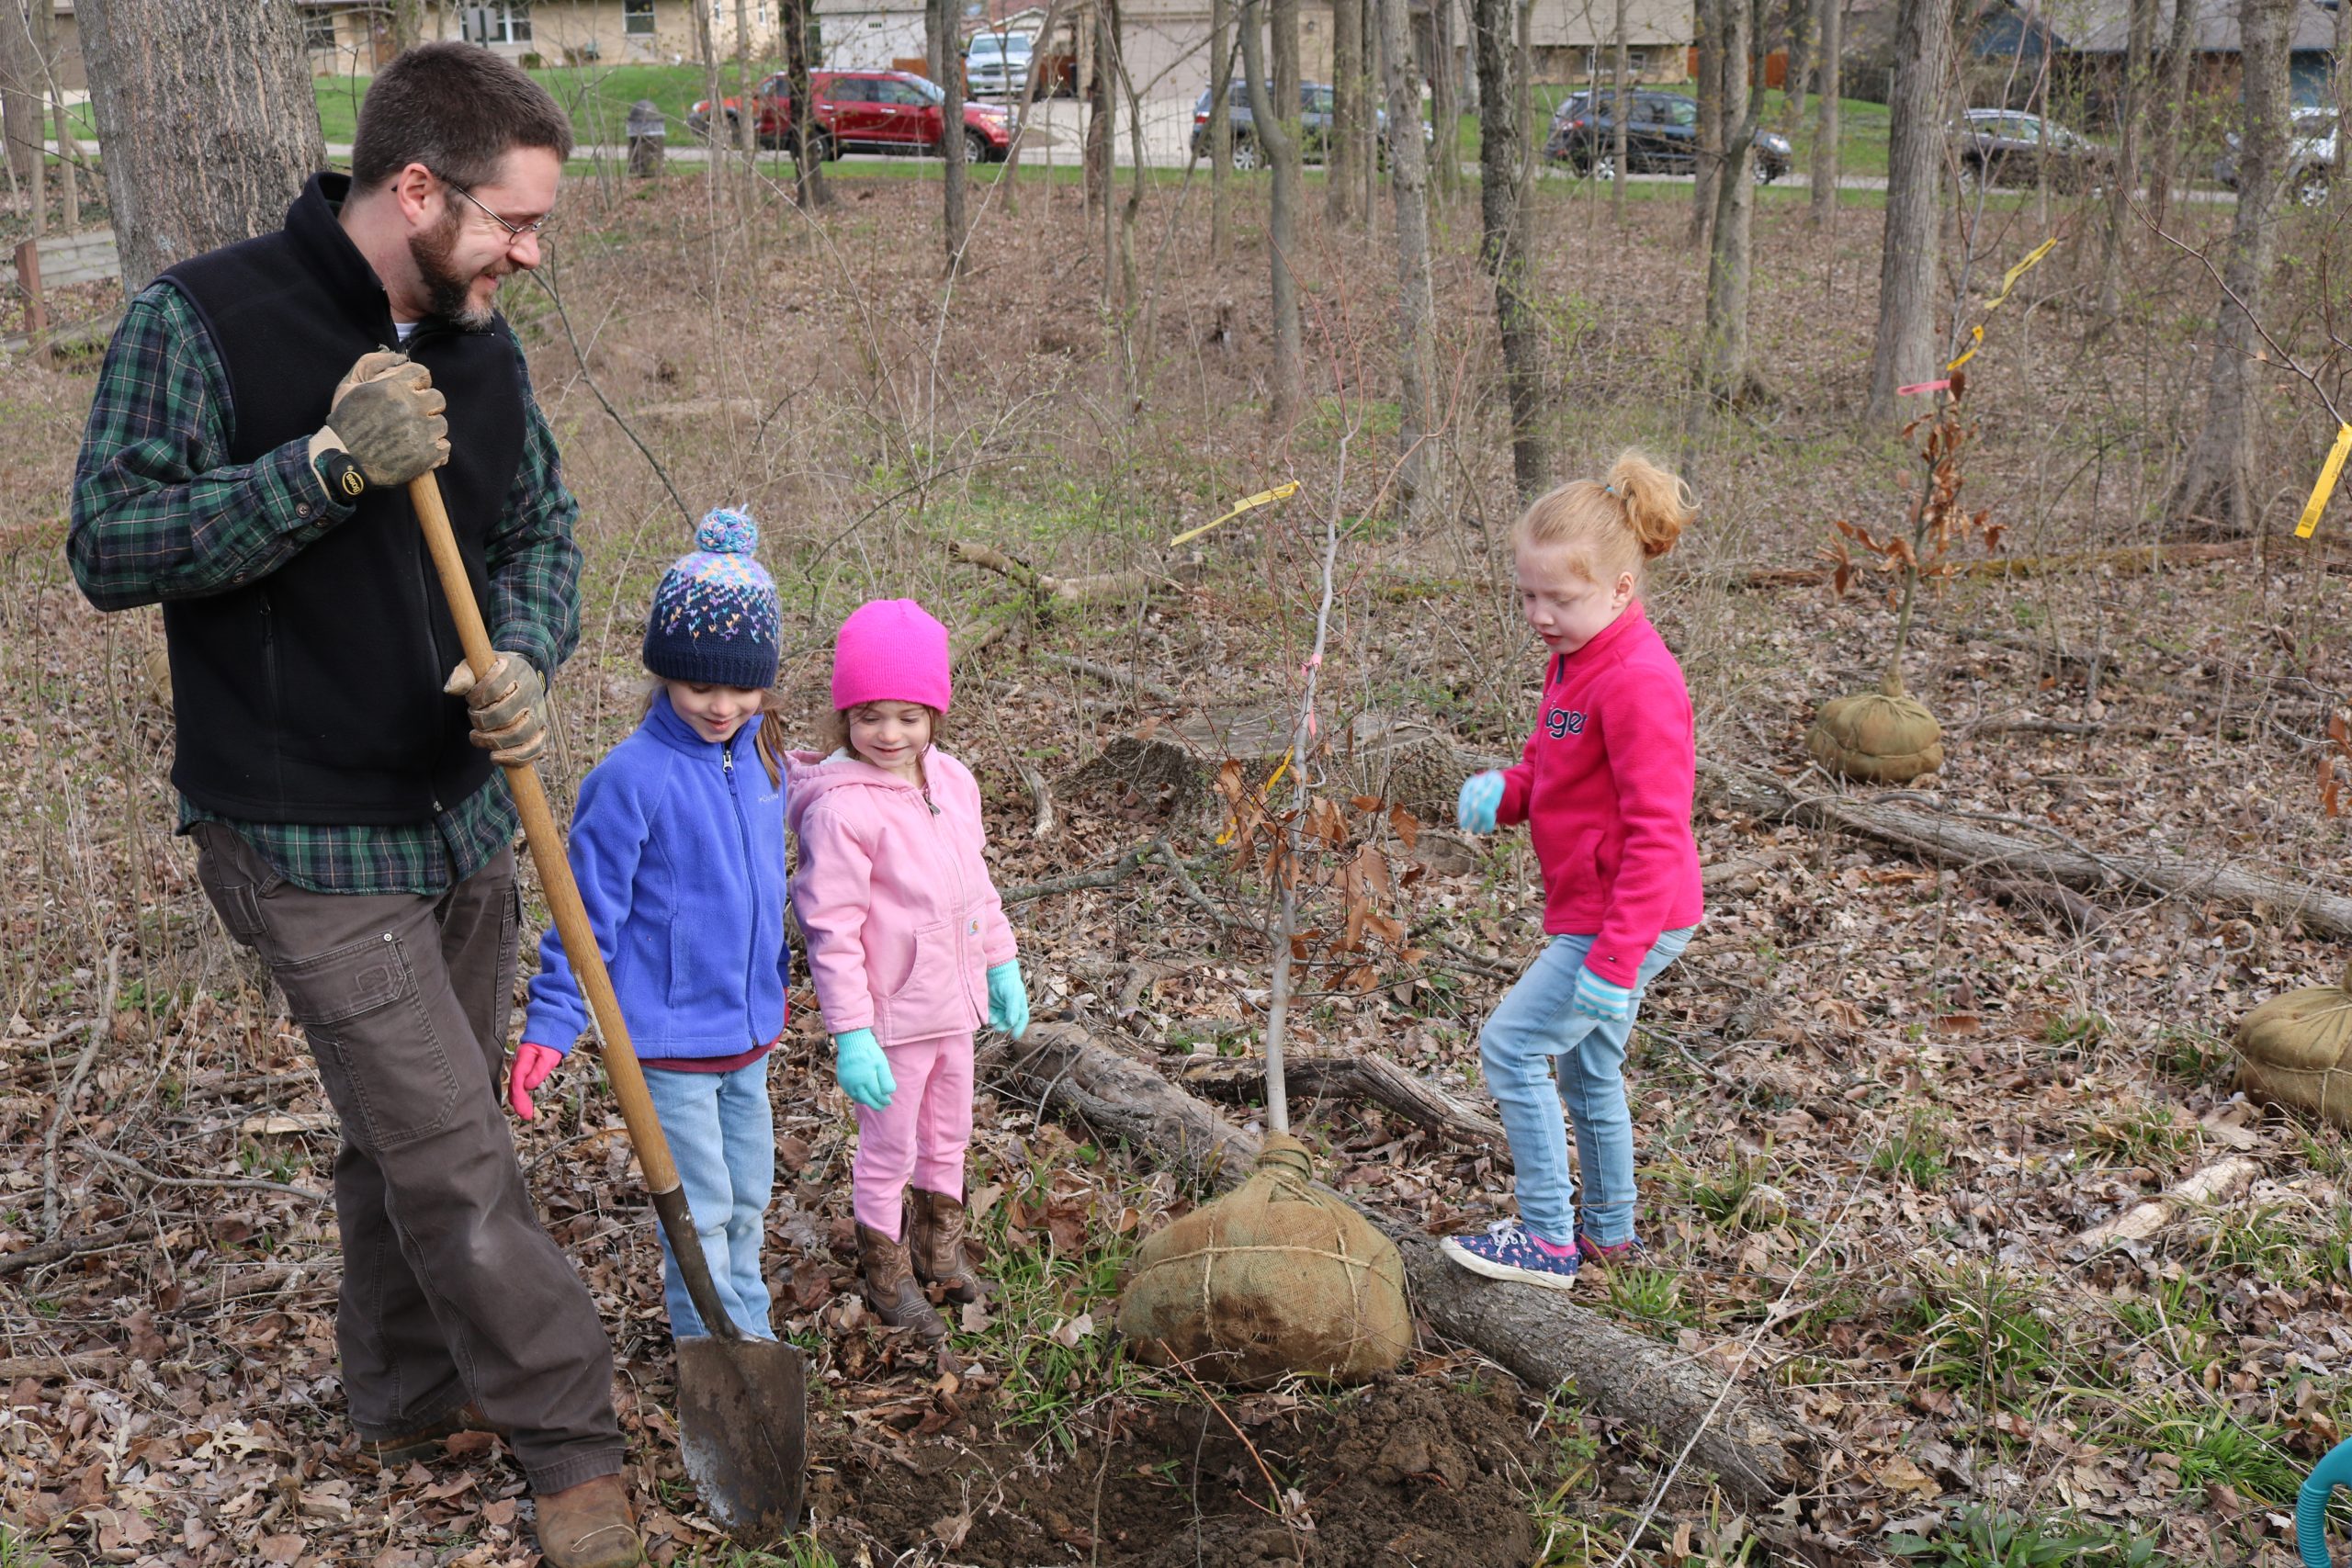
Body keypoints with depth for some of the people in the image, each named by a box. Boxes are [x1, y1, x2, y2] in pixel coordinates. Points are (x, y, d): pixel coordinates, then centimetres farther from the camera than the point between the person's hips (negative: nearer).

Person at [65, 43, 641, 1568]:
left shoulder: (477, 342, 3)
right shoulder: (202, 321, -15)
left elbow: (542, 526, 10)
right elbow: (111, 545, -18)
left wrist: (524, 655, -11)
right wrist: (327, 464, -29)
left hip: (464, 816, 7)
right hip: (308, 842, -6)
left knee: (417, 1133, 19)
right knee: (452, 1157, -4)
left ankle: (410, 1400, 38)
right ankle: (570, 1441, 13)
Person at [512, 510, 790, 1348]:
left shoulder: (761, 760, 3)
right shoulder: (631, 779, -18)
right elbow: (590, 913, -14)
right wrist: (550, 1024, -16)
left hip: (750, 1028, 7)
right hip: (671, 1036, -7)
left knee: (749, 1198, 19)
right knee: (701, 1210, 2)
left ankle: (751, 1334, 36)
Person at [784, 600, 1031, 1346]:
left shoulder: (953, 781, 1)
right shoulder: (840, 808, -22)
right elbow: (832, 929, -22)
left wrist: (1001, 962, 18)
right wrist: (851, 1034, -23)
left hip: (954, 1002, 7)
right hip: (892, 1014, -7)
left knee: (948, 1135, 23)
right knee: (889, 1150, 10)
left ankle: (939, 1249, 45)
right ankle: (886, 1277, 31)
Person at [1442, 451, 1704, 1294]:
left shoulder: (1638, 681, -23)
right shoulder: (1573, 660, 8)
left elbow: (1656, 831, -26)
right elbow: (1547, 769, 20)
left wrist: (1615, 959, -27)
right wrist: (1502, 792, -4)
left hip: (1628, 920, -10)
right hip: (1589, 911, 10)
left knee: (1512, 1044, -8)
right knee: (1586, 1067, 20)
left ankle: (1548, 1240, 2)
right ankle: (1607, 1230, 36)